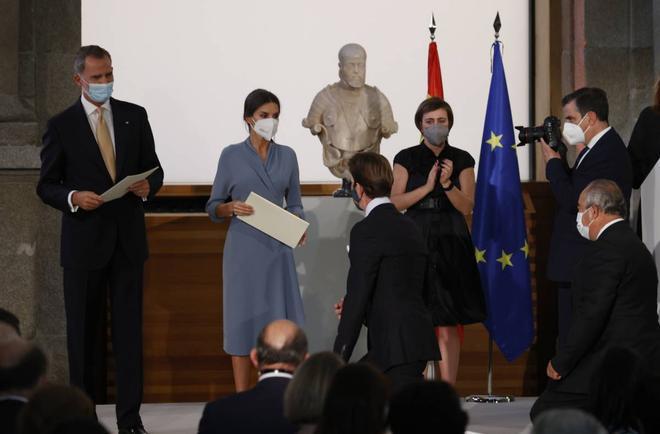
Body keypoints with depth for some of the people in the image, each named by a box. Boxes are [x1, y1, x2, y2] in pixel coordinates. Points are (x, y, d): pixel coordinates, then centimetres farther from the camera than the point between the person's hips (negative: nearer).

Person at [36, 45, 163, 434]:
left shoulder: (135, 116, 5)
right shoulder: (62, 125, -1)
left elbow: (154, 168, 11)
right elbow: (46, 186, 1)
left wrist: (148, 186, -12)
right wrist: (73, 197, -18)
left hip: (128, 239, 2)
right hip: (84, 241, -1)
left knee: (130, 329, 0)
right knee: (83, 330, 6)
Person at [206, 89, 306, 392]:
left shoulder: (287, 156, 8)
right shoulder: (232, 156, 1)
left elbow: (294, 203, 13)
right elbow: (213, 207, 5)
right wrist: (231, 208, -16)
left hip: (278, 249, 2)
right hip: (243, 250, -2)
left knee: (280, 321, -3)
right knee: (244, 320, 0)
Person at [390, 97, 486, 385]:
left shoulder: (461, 160, 7)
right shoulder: (406, 159, 6)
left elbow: (467, 207, 2)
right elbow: (396, 202, 0)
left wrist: (447, 184, -14)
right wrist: (427, 186, -11)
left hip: (451, 246, 0)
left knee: (448, 325, -3)